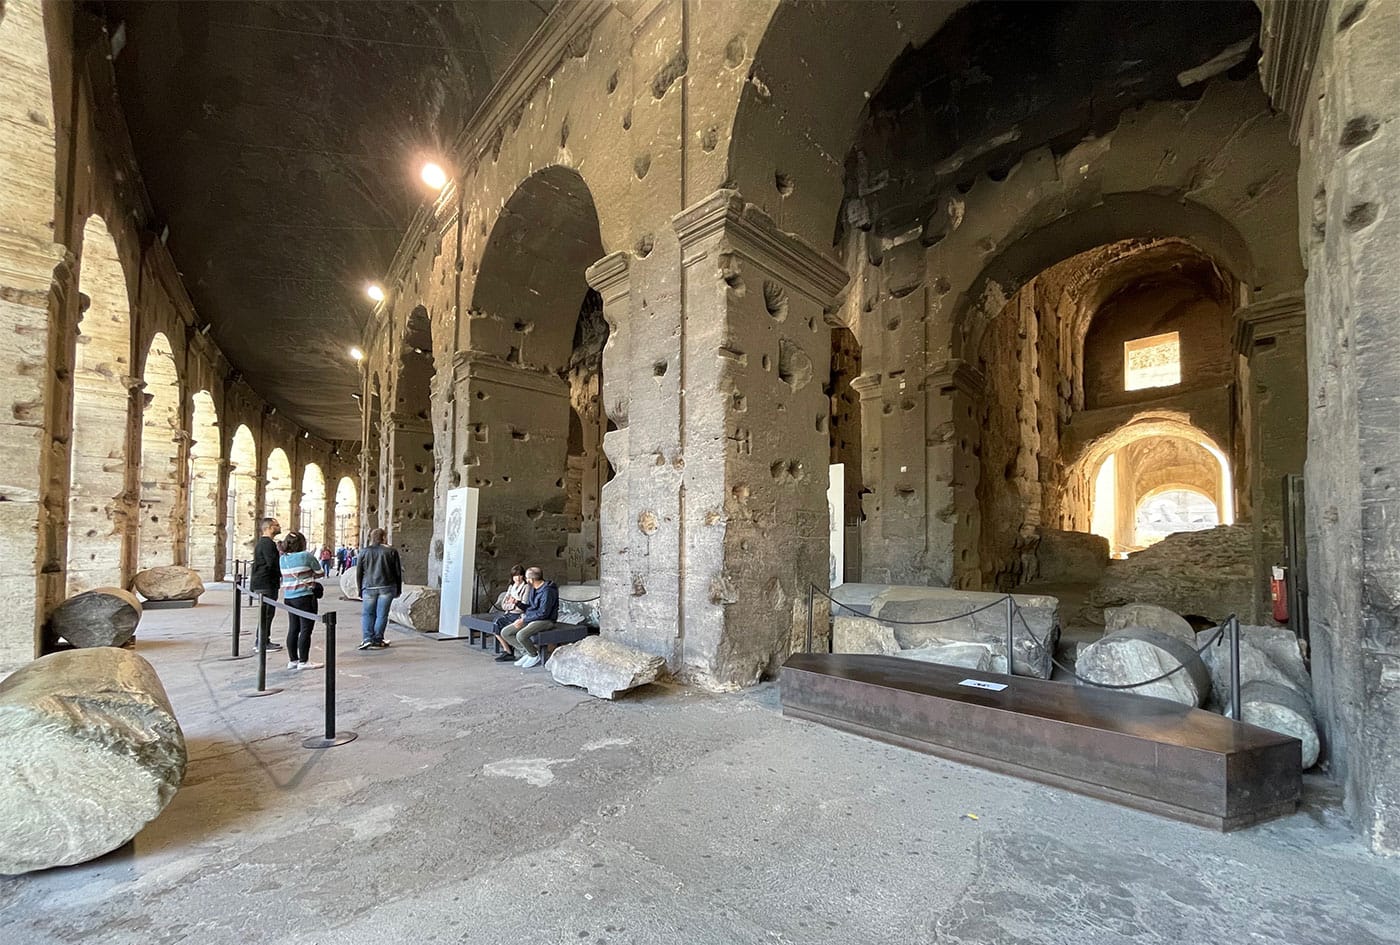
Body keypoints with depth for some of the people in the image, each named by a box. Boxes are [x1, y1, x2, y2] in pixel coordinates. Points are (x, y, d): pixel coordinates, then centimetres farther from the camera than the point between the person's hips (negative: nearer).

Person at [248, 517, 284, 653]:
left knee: (265, 613, 17)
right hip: (266, 584, -11)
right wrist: (282, 575, -9)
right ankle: (262, 644, 0)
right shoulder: (268, 543, -16)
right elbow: (272, 563, -22)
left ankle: (263, 641, 24)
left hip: (259, 583, 11)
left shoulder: (261, 542, 18)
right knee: (266, 613, -5)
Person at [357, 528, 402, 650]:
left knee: (367, 614, 11)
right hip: (387, 587, -1)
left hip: (369, 587, 1)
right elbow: (398, 572, 2)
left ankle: (367, 638, -2)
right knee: (382, 614, 3)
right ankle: (377, 640, 5)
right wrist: (398, 589, 10)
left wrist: (360, 590, 17)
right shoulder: (391, 551, 1)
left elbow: (359, 574, 9)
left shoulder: (364, 553, 6)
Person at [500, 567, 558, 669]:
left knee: (521, 635, -32)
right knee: (505, 633, -4)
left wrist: (524, 620, -18)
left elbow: (543, 613, -22)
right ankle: (528, 652, 5)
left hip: (545, 621, -9)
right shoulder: (533, 588, 10)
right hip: (530, 618, 9)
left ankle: (535, 656, -6)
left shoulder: (547, 591, -19)